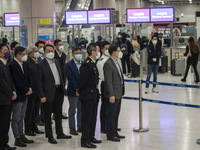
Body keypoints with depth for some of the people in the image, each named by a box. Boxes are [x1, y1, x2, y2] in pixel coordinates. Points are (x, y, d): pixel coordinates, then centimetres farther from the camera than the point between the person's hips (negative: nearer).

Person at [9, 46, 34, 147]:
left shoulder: (24, 64, 9)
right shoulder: (12, 65, -18)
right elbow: (16, 81, -20)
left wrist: (29, 88, 1)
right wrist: (26, 91, -12)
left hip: (25, 94, 8)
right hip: (18, 95, -8)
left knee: (21, 117, 16)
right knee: (16, 118, 2)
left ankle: (21, 136, 24)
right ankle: (17, 139, 9)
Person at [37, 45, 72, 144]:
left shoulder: (56, 62, 9)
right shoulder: (41, 65, -10)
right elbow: (39, 81, -12)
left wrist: (63, 88, 9)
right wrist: (42, 96, -16)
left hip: (59, 91, 7)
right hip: (49, 93, -6)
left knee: (58, 114, 17)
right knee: (48, 115, 4)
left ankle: (60, 133, 29)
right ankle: (50, 136, 13)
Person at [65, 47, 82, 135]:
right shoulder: (69, 65, -6)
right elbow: (70, 79, -13)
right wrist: (77, 89, -18)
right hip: (73, 91, -4)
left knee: (81, 110, 11)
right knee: (72, 111, 3)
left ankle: (80, 126, 20)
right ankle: (72, 128, 10)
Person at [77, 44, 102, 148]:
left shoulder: (93, 63, 12)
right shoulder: (86, 64, -20)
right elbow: (82, 79, -19)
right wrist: (79, 91, -7)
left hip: (93, 95, 10)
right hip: (87, 96, -10)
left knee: (93, 118, 17)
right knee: (87, 119, -3)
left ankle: (91, 137, 28)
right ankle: (85, 141, 4)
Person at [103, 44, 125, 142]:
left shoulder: (116, 62, 14)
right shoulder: (108, 64, -16)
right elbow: (108, 81, -20)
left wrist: (121, 92, 16)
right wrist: (111, 95, -23)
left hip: (118, 94, 9)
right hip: (113, 94, -9)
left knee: (116, 114, 16)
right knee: (111, 115, 0)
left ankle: (114, 133, 26)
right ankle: (110, 135, 8)